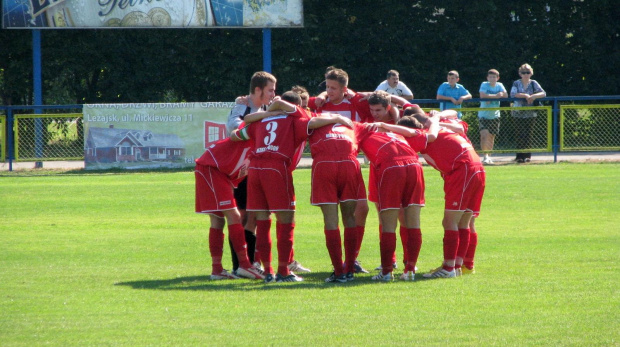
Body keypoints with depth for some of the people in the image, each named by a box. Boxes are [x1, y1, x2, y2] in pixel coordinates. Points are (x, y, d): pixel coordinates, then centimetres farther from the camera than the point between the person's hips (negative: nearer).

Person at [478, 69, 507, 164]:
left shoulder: (499, 85, 4)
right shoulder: (484, 85, -5)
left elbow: (505, 95, -10)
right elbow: (482, 95, -20)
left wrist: (490, 96, -23)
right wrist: (496, 95, -18)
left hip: (494, 116, 4)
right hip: (483, 115, -4)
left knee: (491, 136, 10)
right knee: (484, 134, -19)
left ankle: (489, 156, 22)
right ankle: (485, 156, -19)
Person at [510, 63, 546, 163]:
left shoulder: (533, 83, 6)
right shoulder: (516, 83, 5)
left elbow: (543, 93, -3)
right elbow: (512, 94, -10)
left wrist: (533, 96, -19)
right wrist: (525, 95, -15)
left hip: (530, 114, 1)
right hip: (518, 113, -1)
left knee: (528, 135, 0)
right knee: (520, 135, -5)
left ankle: (527, 156, 5)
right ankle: (520, 156, -3)